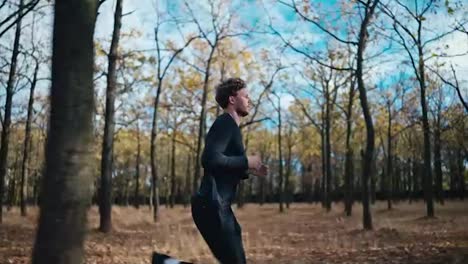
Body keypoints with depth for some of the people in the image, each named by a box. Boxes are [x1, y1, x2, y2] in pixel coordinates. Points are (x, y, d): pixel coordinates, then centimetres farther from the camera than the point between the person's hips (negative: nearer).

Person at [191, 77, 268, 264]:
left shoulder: (229, 126, 21)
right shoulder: (225, 123, -9)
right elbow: (210, 159, -25)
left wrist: (249, 171, 12)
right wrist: (246, 161, -14)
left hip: (217, 205, 10)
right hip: (212, 205, -10)